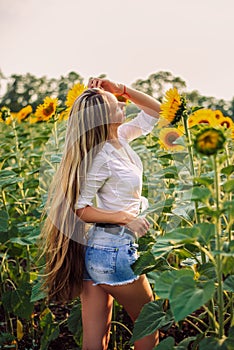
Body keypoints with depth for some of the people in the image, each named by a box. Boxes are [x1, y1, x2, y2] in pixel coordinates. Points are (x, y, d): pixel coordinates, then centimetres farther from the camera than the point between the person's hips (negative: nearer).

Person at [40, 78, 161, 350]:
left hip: (94, 247, 7)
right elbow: (79, 209, -17)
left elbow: (155, 110, 16)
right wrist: (126, 218, -21)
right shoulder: (103, 157, -19)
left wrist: (121, 88, 4)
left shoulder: (119, 137, 4)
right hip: (114, 250, -7)